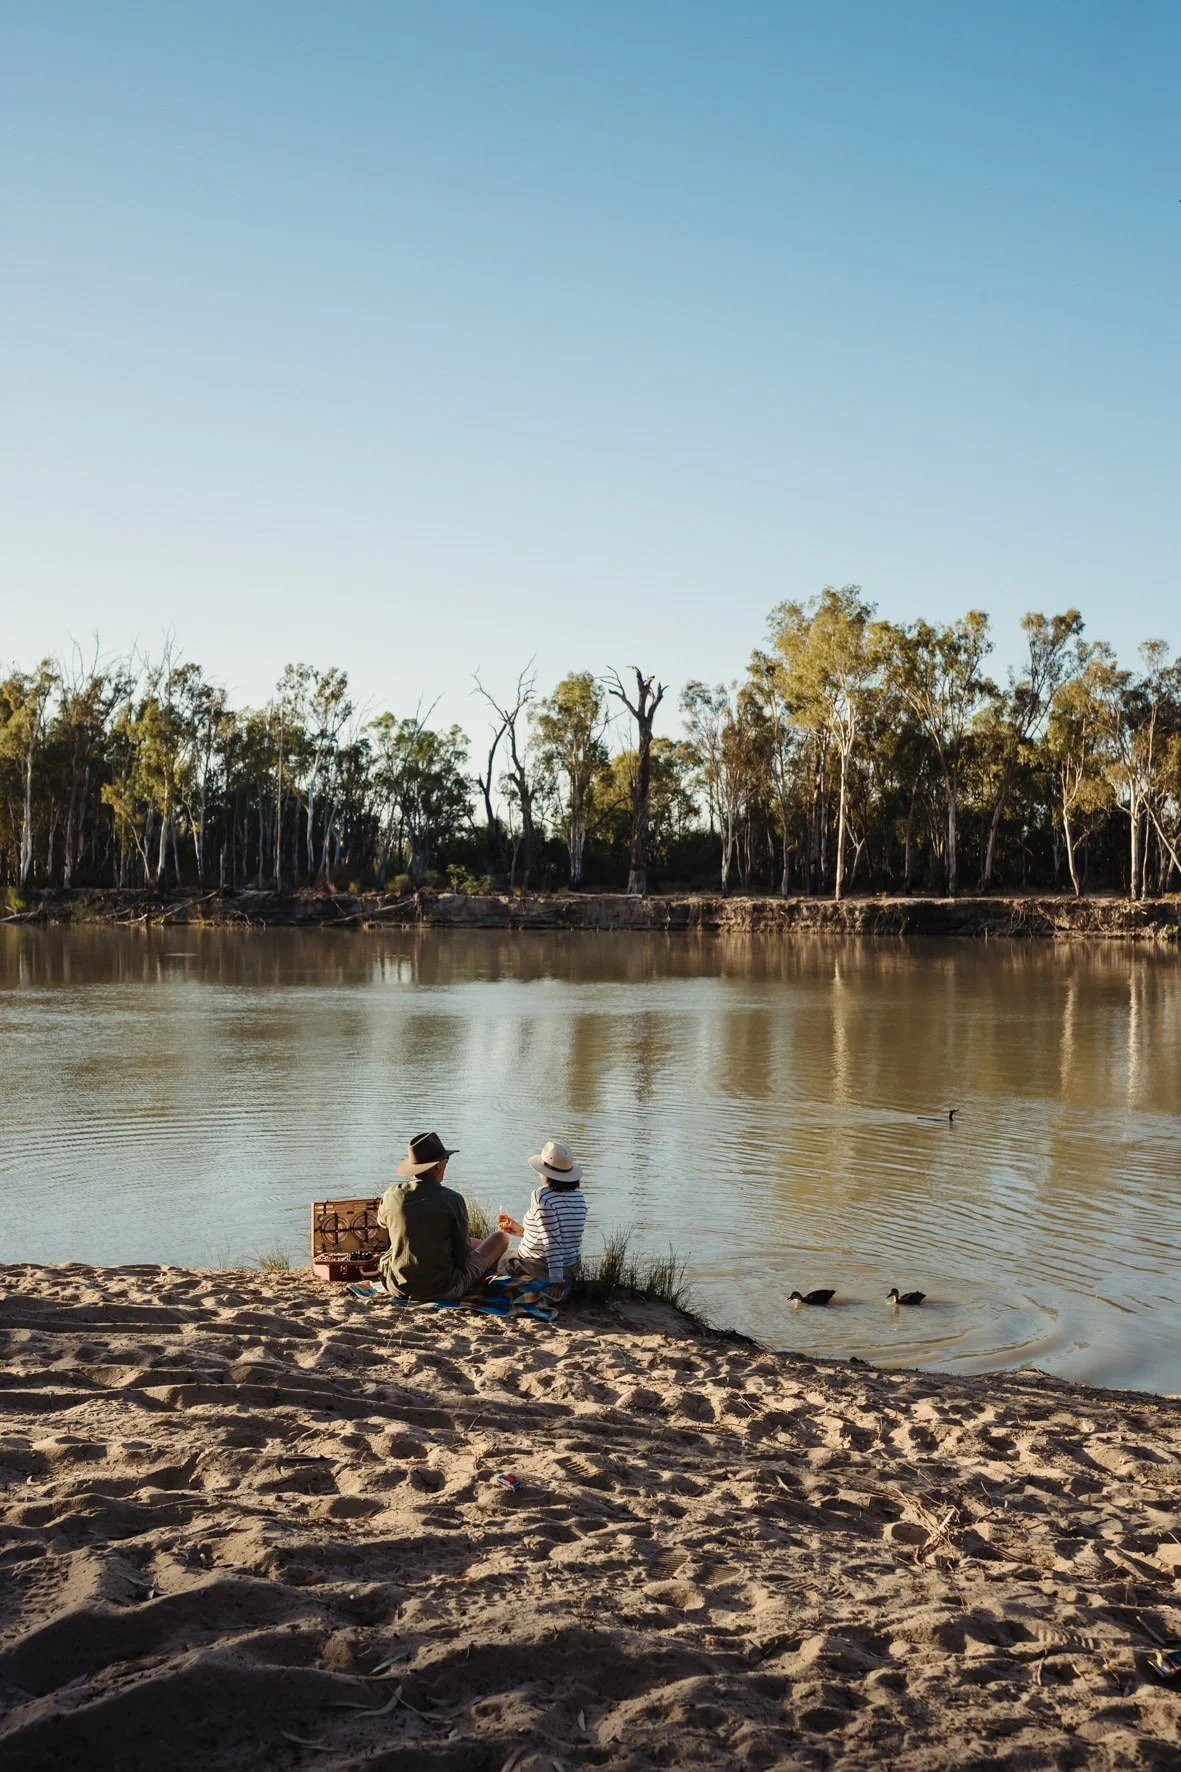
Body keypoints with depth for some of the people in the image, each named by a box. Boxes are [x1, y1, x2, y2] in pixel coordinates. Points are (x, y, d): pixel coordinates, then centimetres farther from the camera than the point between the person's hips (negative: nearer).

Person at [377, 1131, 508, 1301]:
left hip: (398, 1286, 5)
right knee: (500, 1237, 17)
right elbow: (462, 1254, -9)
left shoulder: (391, 1195, -7)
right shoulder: (453, 1200, -17)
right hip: (443, 1290, -5)